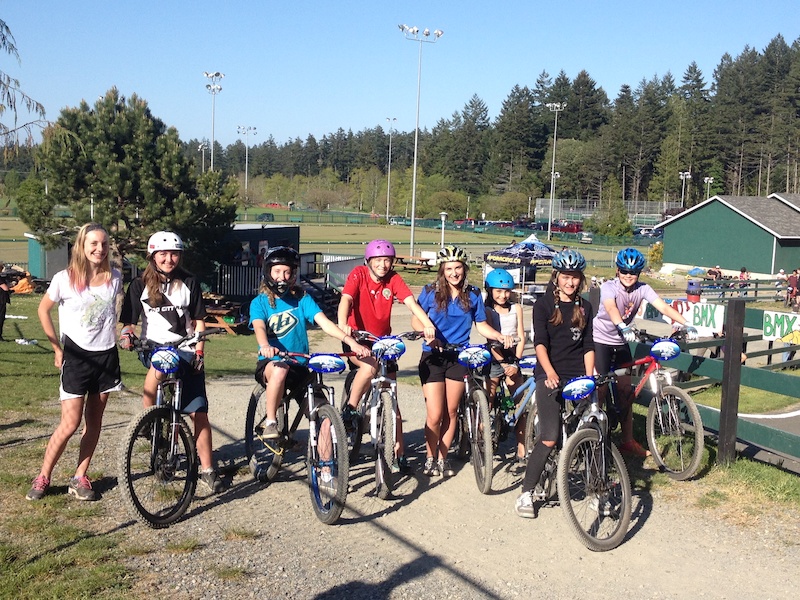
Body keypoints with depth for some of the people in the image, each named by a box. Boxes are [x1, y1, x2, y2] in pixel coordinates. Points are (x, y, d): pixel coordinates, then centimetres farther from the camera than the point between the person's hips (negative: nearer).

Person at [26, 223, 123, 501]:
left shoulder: (114, 277, -1)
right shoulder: (65, 279, -10)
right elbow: (43, 309, 3)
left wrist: (116, 333, 5)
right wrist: (57, 348, 2)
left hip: (106, 356, 4)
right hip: (76, 357, -3)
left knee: (94, 421, 8)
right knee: (70, 424, -7)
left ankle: (79, 478, 20)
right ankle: (42, 477, 11)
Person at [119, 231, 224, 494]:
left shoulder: (189, 283, 5)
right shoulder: (140, 285, 3)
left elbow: (198, 321, 8)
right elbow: (128, 320, 2)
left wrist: (199, 351, -3)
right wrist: (126, 335, -20)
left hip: (185, 352, 0)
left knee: (199, 412, -5)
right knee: (159, 365, -35)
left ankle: (208, 470, 5)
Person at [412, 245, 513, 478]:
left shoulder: (473, 295, 4)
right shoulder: (430, 292, -3)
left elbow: (481, 325, 8)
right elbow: (416, 320, -3)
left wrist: (500, 336, -9)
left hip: (459, 357, 2)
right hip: (433, 357, -2)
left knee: (451, 412, 8)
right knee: (435, 415, -5)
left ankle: (443, 458, 23)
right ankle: (430, 457, 17)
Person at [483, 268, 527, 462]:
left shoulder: (516, 308, 7)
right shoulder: (487, 311, -3)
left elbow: (521, 338, 4)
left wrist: (515, 363, -8)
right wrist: (504, 364, -17)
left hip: (513, 359, 3)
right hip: (495, 359, -3)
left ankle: (521, 449, 6)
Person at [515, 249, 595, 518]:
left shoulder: (584, 307, 14)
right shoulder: (544, 305, 1)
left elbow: (588, 346, 12)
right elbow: (540, 343, -10)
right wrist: (550, 373, -26)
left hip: (577, 377, 4)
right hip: (550, 376, -4)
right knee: (550, 438, -12)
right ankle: (526, 493, -3)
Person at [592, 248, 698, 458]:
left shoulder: (642, 289, -8)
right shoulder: (609, 287, -20)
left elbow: (664, 307, -21)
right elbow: (611, 308, -41)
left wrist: (687, 325, -35)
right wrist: (622, 327, -61)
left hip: (621, 342, 5)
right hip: (600, 340, -5)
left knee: (626, 391, 6)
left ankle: (628, 441, 16)